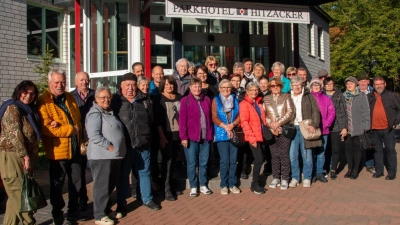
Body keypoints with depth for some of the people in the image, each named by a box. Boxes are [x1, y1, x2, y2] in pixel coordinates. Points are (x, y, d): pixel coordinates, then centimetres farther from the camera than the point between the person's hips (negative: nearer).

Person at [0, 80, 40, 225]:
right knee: (19, 194, -5)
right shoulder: (12, 108, -7)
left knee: (16, 196, 11)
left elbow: (34, 135, 24)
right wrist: (25, 156, -17)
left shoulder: (30, 110, 16)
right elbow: (15, 134, -15)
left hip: (25, 157, 8)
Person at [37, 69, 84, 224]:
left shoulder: (70, 98, 8)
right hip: (57, 151, -6)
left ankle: (73, 211, 32)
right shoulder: (43, 101, -12)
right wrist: (70, 129, -17)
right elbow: (46, 128, -20)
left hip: (74, 149, 6)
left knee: (76, 182, 16)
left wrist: (61, 127, -8)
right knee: (57, 185, 8)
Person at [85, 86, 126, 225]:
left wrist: (117, 150, 13)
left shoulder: (109, 112, 17)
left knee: (110, 185, 16)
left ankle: (106, 209, 31)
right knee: (102, 186, -1)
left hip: (114, 155, 9)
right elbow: (94, 135, -22)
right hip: (102, 155, -9)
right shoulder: (95, 113, -11)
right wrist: (109, 146, -20)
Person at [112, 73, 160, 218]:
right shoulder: (115, 100, -3)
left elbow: (150, 119, 15)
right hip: (123, 144, -3)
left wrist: (144, 133, 9)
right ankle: (121, 205, 18)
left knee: (144, 172, 14)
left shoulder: (144, 100, 7)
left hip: (143, 143, 3)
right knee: (122, 175, 7)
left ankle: (147, 199, 29)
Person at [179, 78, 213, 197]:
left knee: (203, 163, 12)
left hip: (205, 136, 4)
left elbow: (210, 118, 11)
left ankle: (203, 185, 25)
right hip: (191, 137, -3)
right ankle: (193, 187, 18)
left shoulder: (207, 100, 8)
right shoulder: (185, 100, -4)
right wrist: (183, 137, -12)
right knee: (192, 163, 6)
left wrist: (211, 133, 8)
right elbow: (182, 120, -8)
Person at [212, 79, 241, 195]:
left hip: (234, 133, 3)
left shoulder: (235, 100, 13)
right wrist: (225, 127, -14)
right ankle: (224, 185, 4)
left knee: (233, 160, 3)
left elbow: (240, 115, 4)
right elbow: (214, 118, -3)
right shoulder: (216, 100, 6)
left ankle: (232, 184, 12)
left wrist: (232, 125, -13)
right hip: (221, 134, -2)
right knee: (224, 160, -6)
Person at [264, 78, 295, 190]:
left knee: (284, 155, -2)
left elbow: (290, 112, -4)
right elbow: (263, 115, 6)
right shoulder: (266, 99, 10)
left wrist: (278, 123, -13)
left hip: (284, 129, -2)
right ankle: (275, 177, 16)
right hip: (271, 131, 2)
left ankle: (285, 179, 7)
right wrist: (271, 125, -9)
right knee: (274, 155, 6)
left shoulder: (286, 97, 5)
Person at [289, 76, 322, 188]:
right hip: (292, 128, 2)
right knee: (292, 155, 4)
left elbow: (315, 112, -1)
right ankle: (295, 177, 16)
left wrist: (314, 124, -14)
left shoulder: (308, 96, 6)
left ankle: (307, 178, 14)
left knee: (306, 155, 2)